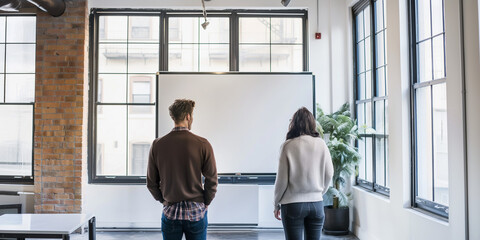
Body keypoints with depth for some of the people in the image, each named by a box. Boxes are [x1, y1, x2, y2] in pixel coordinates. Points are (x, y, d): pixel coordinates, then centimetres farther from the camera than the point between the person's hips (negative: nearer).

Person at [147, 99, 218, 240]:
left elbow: (151, 182, 2)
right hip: (196, 212, -1)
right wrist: (205, 203, 8)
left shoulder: (157, 145, -4)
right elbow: (212, 180, -7)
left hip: (170, 212, 2)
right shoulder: (202, 144, -10)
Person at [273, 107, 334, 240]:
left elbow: (282, 179, -7)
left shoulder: (288, 145, -8)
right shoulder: (321, 144, -1)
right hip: (316, 203, 3)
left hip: (293, 204, -3)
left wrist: (277, 204, 6)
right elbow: (329, 174, 4)